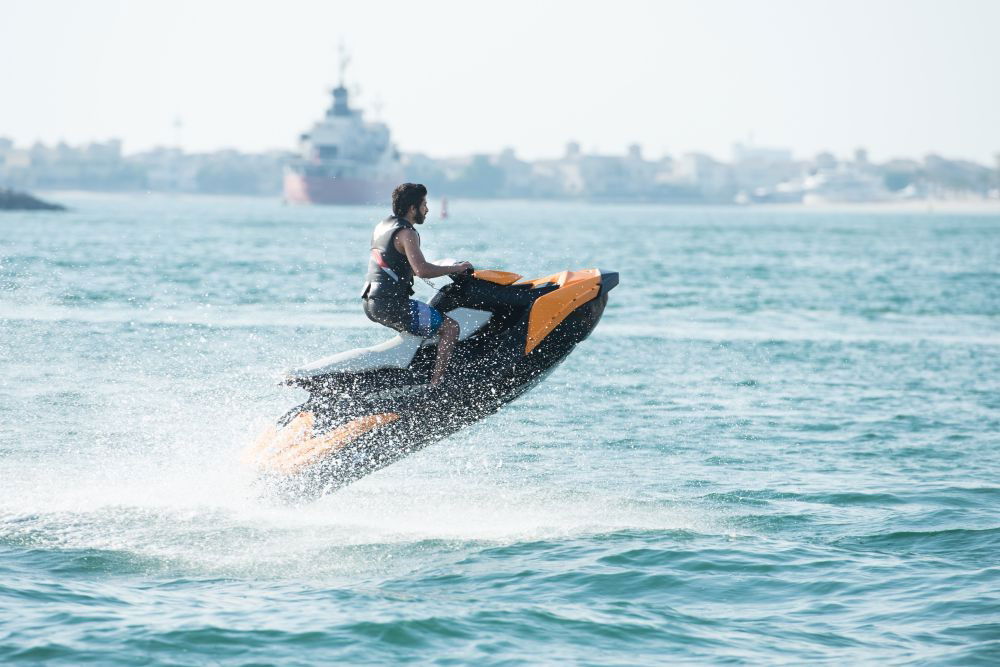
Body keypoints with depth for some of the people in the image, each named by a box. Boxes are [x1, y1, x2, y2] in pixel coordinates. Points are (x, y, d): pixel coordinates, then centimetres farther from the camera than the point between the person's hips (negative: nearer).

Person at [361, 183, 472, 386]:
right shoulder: (406, 233, -14)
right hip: (390, 304, -10)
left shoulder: (382, 226, 15)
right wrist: (455, 268, -13)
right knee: (450, 327, -11)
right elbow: (422, 270, -26)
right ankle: (435, 384, -18)